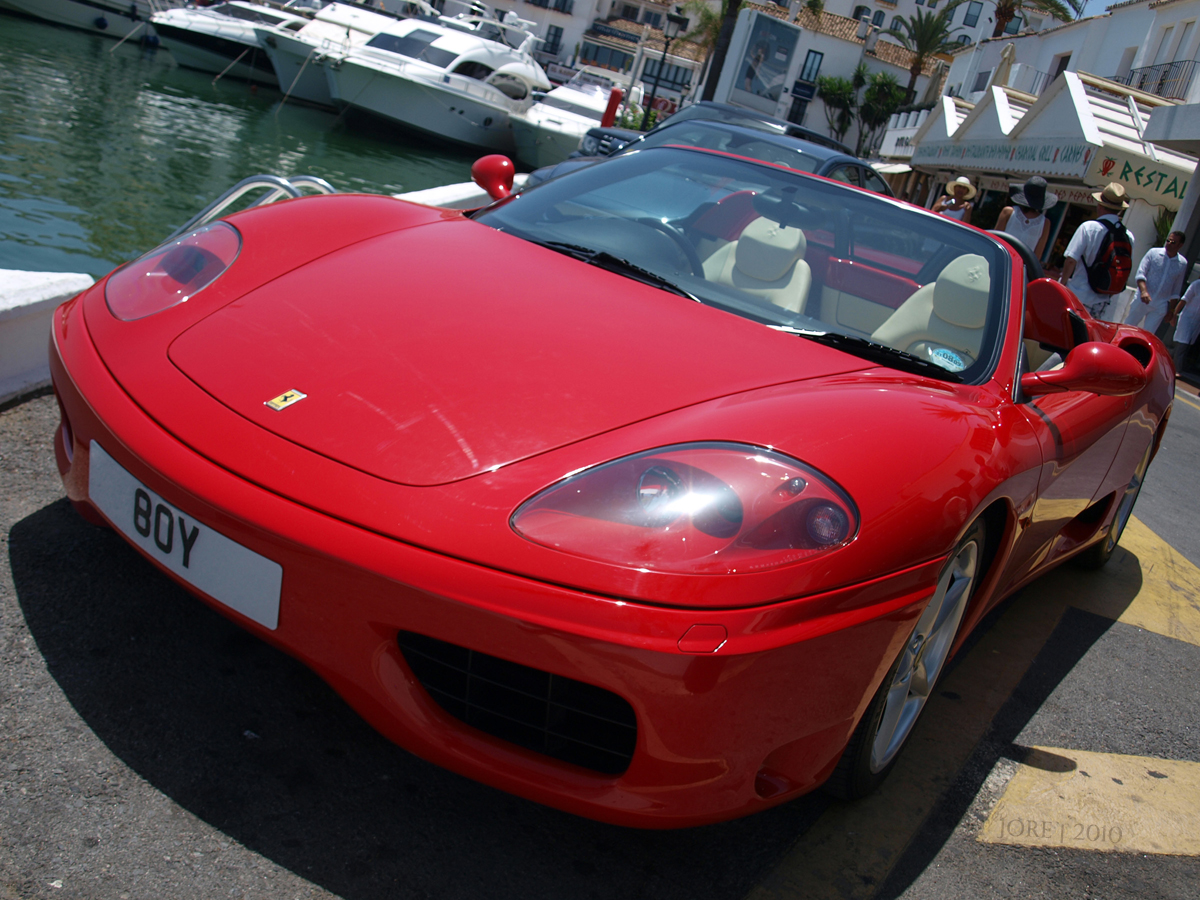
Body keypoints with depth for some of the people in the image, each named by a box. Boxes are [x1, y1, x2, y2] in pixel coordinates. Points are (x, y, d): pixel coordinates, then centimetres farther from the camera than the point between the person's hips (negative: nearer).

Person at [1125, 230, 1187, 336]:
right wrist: (1143, 291, -27)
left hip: (1160, 307, 1)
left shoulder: (1182, 264, 4)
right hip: (1142, 301, -1)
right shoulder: (1154, 253, -3)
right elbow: (1140, 274, -10)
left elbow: (1176, 291, 12)